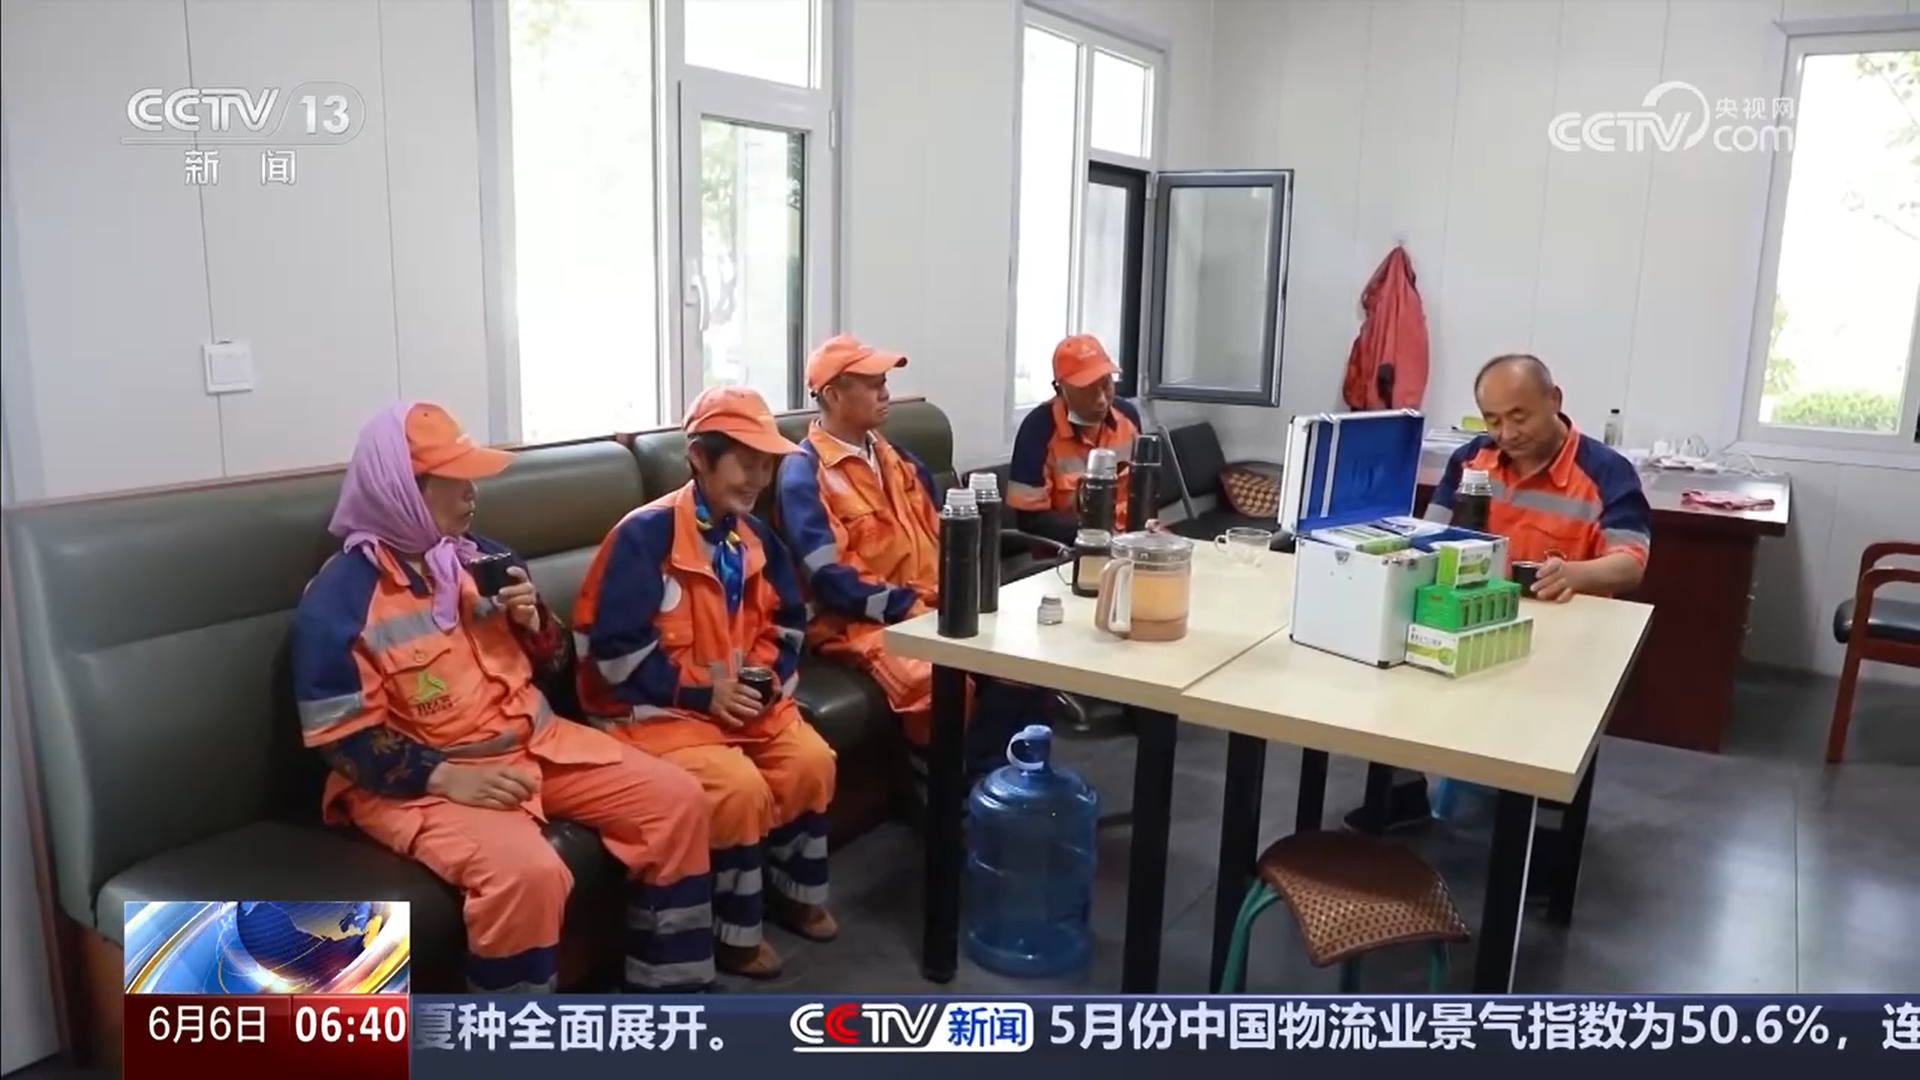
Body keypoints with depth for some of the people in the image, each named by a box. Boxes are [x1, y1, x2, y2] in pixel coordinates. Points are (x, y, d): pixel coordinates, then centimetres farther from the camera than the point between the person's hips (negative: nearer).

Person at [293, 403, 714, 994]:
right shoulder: (339, 599, -12)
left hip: (533, 742, 7)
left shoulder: (483, 558, 8)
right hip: (420, 779, -7)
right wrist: (447, 777, -24)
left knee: (676, 799, -5)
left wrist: (535, 622, -7)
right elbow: (343, 737, -15)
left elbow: (555, 665, 15)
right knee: (527, 873, -34)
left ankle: (666, 990, 8)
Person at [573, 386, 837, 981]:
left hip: (742, 697, 7)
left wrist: (769, 675, -5)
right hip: (656, 707, -7)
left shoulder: (754, 535, 5)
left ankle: (795, 893, 14)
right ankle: (735, 934, -1)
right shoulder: (645, 534, -18)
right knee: (741, 788, -26)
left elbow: (785, 622, 16)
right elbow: (612, 649, -21)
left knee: (812, 760, -12)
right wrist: (699, 691, -20)